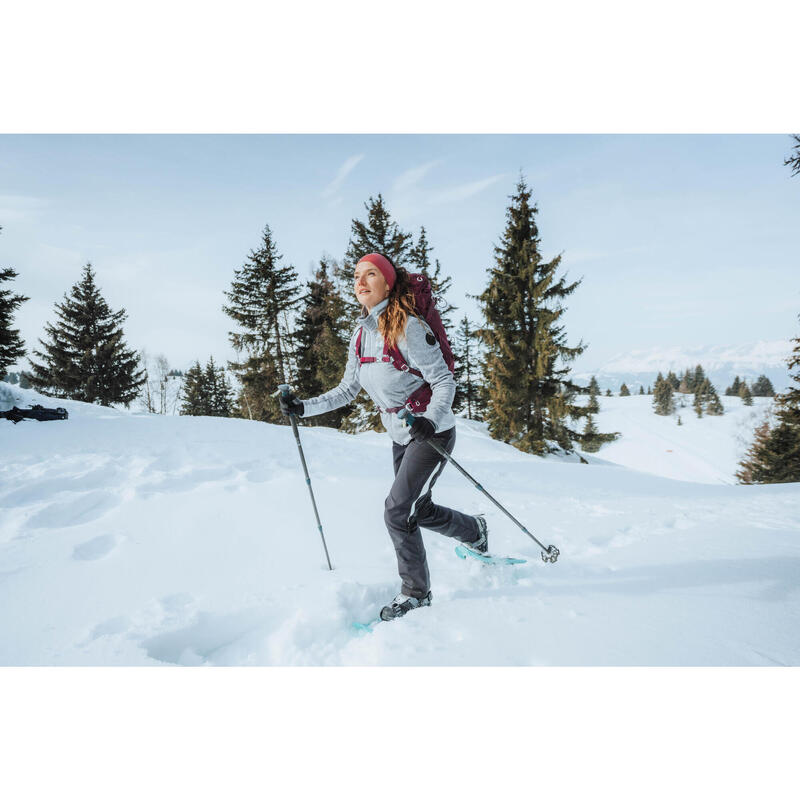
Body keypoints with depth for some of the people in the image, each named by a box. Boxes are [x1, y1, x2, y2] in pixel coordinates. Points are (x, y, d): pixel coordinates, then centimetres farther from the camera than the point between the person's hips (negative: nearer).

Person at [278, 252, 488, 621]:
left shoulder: (407, 327, -20)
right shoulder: (361, 335, 3)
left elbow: (444, 380, -20)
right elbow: (348, 389, 9)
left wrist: (431, 419, -37)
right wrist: (304, 407, 1)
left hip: (433, 433, -8)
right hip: (401, 437, 8)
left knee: (397, 512, -11)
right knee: (420, 511, 16)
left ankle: (416, 593, 11)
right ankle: (475, 529, 44)